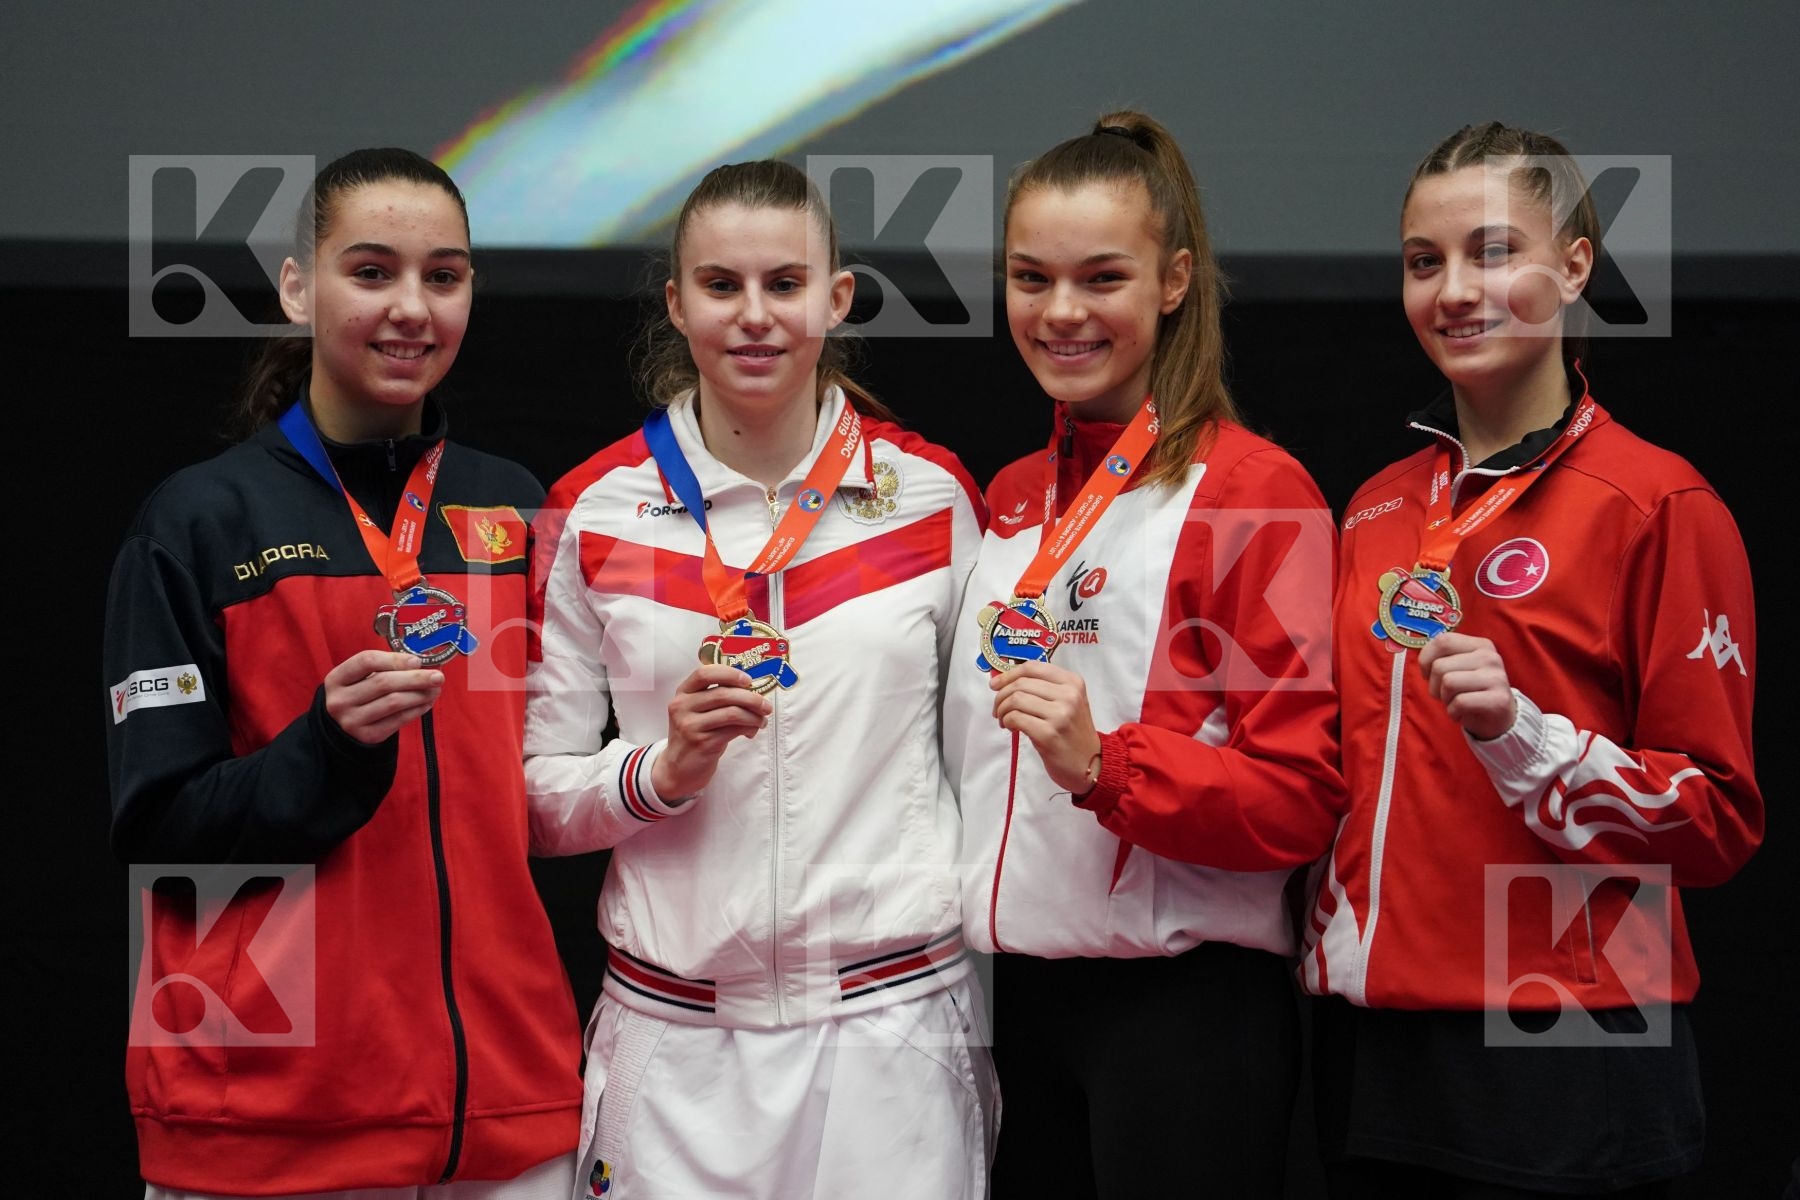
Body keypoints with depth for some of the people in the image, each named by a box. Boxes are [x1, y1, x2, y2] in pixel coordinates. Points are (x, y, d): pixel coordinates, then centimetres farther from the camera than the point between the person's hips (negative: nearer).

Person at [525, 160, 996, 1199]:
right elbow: (539, 800, 5)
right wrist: (663, 772, -14)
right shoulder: (597, 513, 1)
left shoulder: (932, 496, 2)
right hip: (675, 1034, 0)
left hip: (893, 1024, 0)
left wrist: (981, 1034, 7)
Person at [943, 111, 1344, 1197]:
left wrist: (1103, 763, -24)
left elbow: (1303, 799, -12)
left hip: (1187, 1011, -6)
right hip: (1023, 1000, 6)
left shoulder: (1253, 489, -9)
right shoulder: (1012, 501, 12)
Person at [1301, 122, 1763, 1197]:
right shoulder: (1381, 507, 10)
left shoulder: (1659, 504, -8)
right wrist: (1328, 942, 9)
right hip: (1375, 1047, 6)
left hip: (1563, 1062, -6)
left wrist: (1521, 734, -21)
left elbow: (1721, 820, -10)